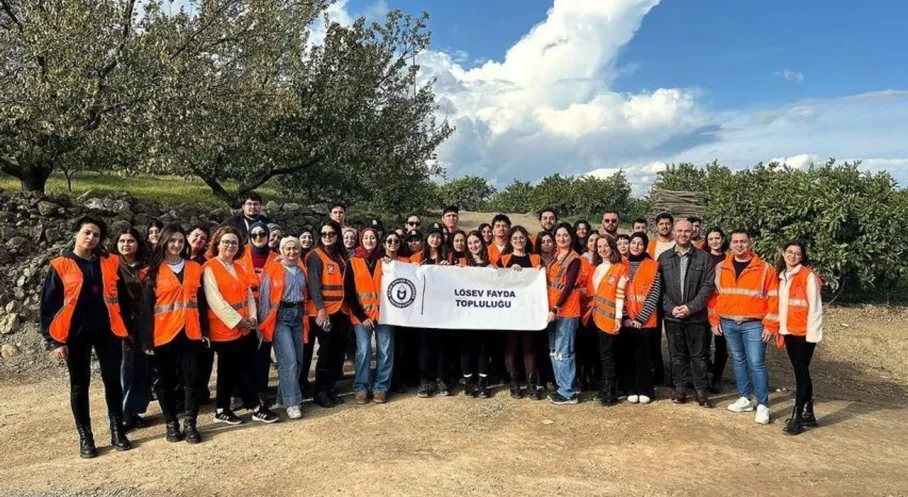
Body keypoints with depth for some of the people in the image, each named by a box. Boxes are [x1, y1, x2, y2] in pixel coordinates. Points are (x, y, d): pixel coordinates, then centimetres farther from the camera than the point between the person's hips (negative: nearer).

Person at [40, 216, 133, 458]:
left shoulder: (111, 263, 6)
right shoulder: (60, 266, -1)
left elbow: (123, 298, 10)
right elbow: (48, 304, -2)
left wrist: (126, 327, 5)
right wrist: (54, 340, -7)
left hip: (108, 331, 2)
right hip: (75, 334, -1)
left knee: (113, 381, 6)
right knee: (79, 384, 8)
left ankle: (118, 431, 18)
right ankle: (85, 437, 18)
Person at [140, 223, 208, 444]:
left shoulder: (195, 268, 9)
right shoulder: (154, 271, 2)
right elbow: (146, 307, -1)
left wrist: (205, 330, 4)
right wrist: (147, 339, -7)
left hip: (190, 333, 1)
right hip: (163, 334, -1)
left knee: (192, 378, 0)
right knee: (165, 381, 7)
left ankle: (190, 423, 9)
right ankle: (171, 423, 19)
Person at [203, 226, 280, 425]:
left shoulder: (239, 268, 15)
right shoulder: (210, 268, -9)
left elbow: (249, 295, 13)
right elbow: (215, 300, -17)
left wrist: (252, 317, -2)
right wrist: (237, 320, -16)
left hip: (245, 328, 7)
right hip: (224, 329, -7)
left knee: (229, 371, 13)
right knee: (241, 372, 0)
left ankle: (222, 410, 21)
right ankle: (257, 407, 9)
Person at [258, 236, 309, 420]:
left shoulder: (302, 270, 14)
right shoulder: (272, 270, -1)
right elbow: (264, 297, -1)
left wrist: (305, 317, 14)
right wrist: (266, 323, -4)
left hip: (298, 315, 6)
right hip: (281, 315, -5)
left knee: (298, 359, 7)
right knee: (288, 359, -13)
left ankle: (284, 395, 23)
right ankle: (292, 402, -8)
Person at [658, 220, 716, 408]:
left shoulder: (704, 257, 1)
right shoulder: (664, 258, 6)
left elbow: (708, 286, -5)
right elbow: (660, 287, 3)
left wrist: (691, 307, -13)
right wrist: (670, 308, -10)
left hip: (696, 316, -2)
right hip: (672, 316, 2)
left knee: (698, 355, 5)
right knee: (677, 355, 10)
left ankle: (701, 391, 16)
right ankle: (680, 388, 20)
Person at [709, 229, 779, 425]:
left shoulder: (765, 268, -4)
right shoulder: (721, 268, 5)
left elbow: (773, 298, -5)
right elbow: (714, 294, 10)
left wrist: (771, 325, -10)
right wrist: (714, 320, 5)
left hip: (754, 324, -4)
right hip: (728, 323, 4)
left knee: (756, 363, -5)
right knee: (738, 361, 13)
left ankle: (762, 405, 4)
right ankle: (744, 398, 24)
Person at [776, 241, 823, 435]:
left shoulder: (808, 276, -9)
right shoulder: (782, 276, 12)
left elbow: (815, 306, -12)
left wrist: (812, 333, -16)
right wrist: (780, 327, 11)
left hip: (804, 332, -7)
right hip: (788, 331, 7)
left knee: (801, 372, -3)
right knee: (801, 372, 14)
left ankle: (797, 418, 1)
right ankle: (808, 414, 23)